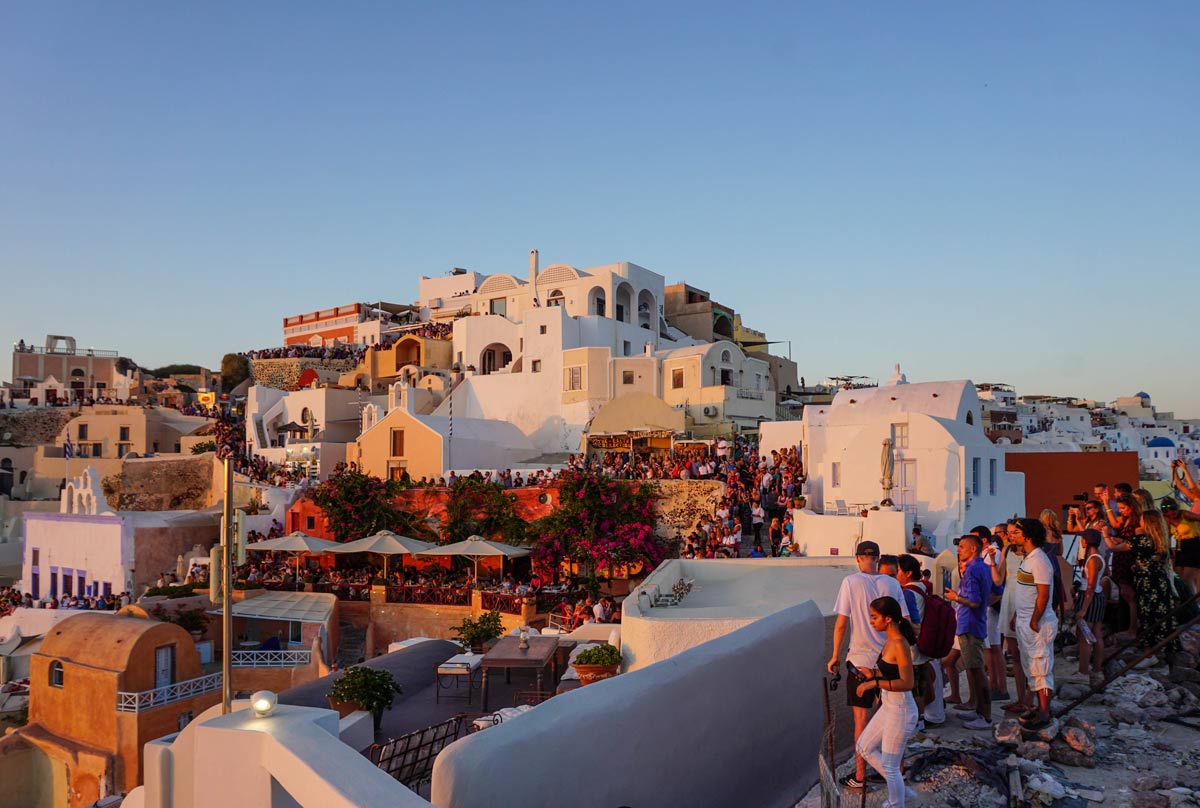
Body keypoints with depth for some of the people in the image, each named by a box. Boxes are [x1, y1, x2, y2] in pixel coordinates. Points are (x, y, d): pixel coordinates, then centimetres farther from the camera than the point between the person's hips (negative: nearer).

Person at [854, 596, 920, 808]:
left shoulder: (899, 645, -23)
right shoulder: (890, 640, 4)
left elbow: (907, 683, -25)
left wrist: (874, 682, -24)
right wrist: (874, 674, 5)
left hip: (900, 711, -10)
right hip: (888, 707, 10)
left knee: (890, 766, 4)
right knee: (864, 747, 20)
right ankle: (900, 789, 31)